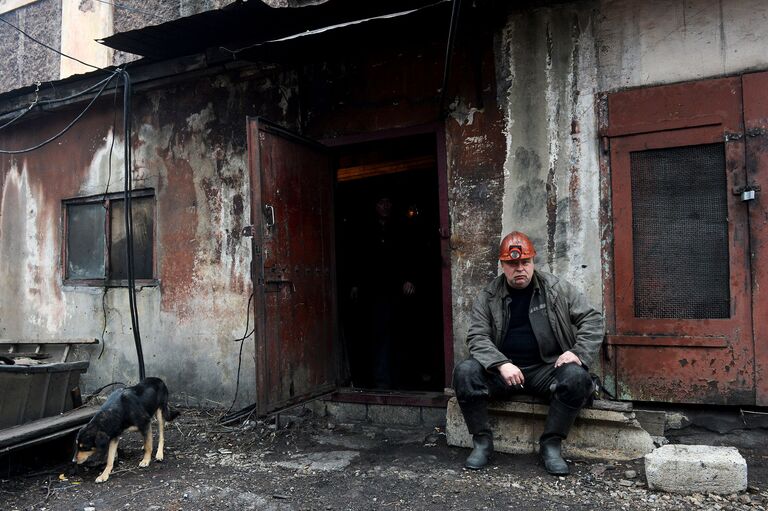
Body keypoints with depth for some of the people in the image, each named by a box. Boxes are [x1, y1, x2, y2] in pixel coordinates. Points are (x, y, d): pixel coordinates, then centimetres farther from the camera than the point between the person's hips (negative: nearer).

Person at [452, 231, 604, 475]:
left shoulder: (557, 289, 4)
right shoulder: (488, 297, 3)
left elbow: (592, 319, 4)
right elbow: (477, 337, -4)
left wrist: (579, 353, -12)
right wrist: (501, 364, -21)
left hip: (546, 369, 0)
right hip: (502, 369, 0)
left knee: (576, 377, -30)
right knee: (465, 371, -25)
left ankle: (550, 445, -13)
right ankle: (482, 441, -9)